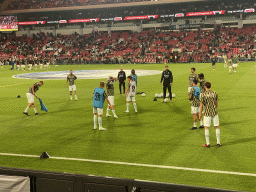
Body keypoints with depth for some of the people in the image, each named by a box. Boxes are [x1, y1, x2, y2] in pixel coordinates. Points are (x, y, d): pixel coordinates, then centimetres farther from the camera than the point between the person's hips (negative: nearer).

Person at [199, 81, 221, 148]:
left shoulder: (203, 95, -10)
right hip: (214, 112, 3)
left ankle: (207, 143, 7)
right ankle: (218, 142, 14)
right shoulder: (215, 93, 0)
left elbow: (201, 105, -6)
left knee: (206, 128, 5)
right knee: (217, 127, 11)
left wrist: (200, 113, 4)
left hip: (207, 113, -3)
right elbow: (216, 103, 9)